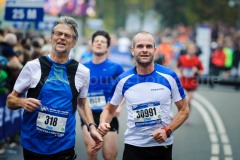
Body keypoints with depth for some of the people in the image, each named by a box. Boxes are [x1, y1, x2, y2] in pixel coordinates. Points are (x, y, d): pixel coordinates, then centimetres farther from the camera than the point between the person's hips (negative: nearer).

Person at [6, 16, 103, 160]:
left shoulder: (82, 72, 1)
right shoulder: (33, 66, -4)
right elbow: (11, 100, 3)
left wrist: (92, 127, 1)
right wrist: (22, 102, -19)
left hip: (65, 147, 1)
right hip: (33, 145, -1)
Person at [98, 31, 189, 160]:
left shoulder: (169, 76, -7)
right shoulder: (123, 80, -4)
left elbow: (184, 109, 0)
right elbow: (109, 109, 8)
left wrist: (168, 131, -13)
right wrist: (103, 124, -12)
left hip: (162, 145, 0)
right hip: (133, 146, 0)